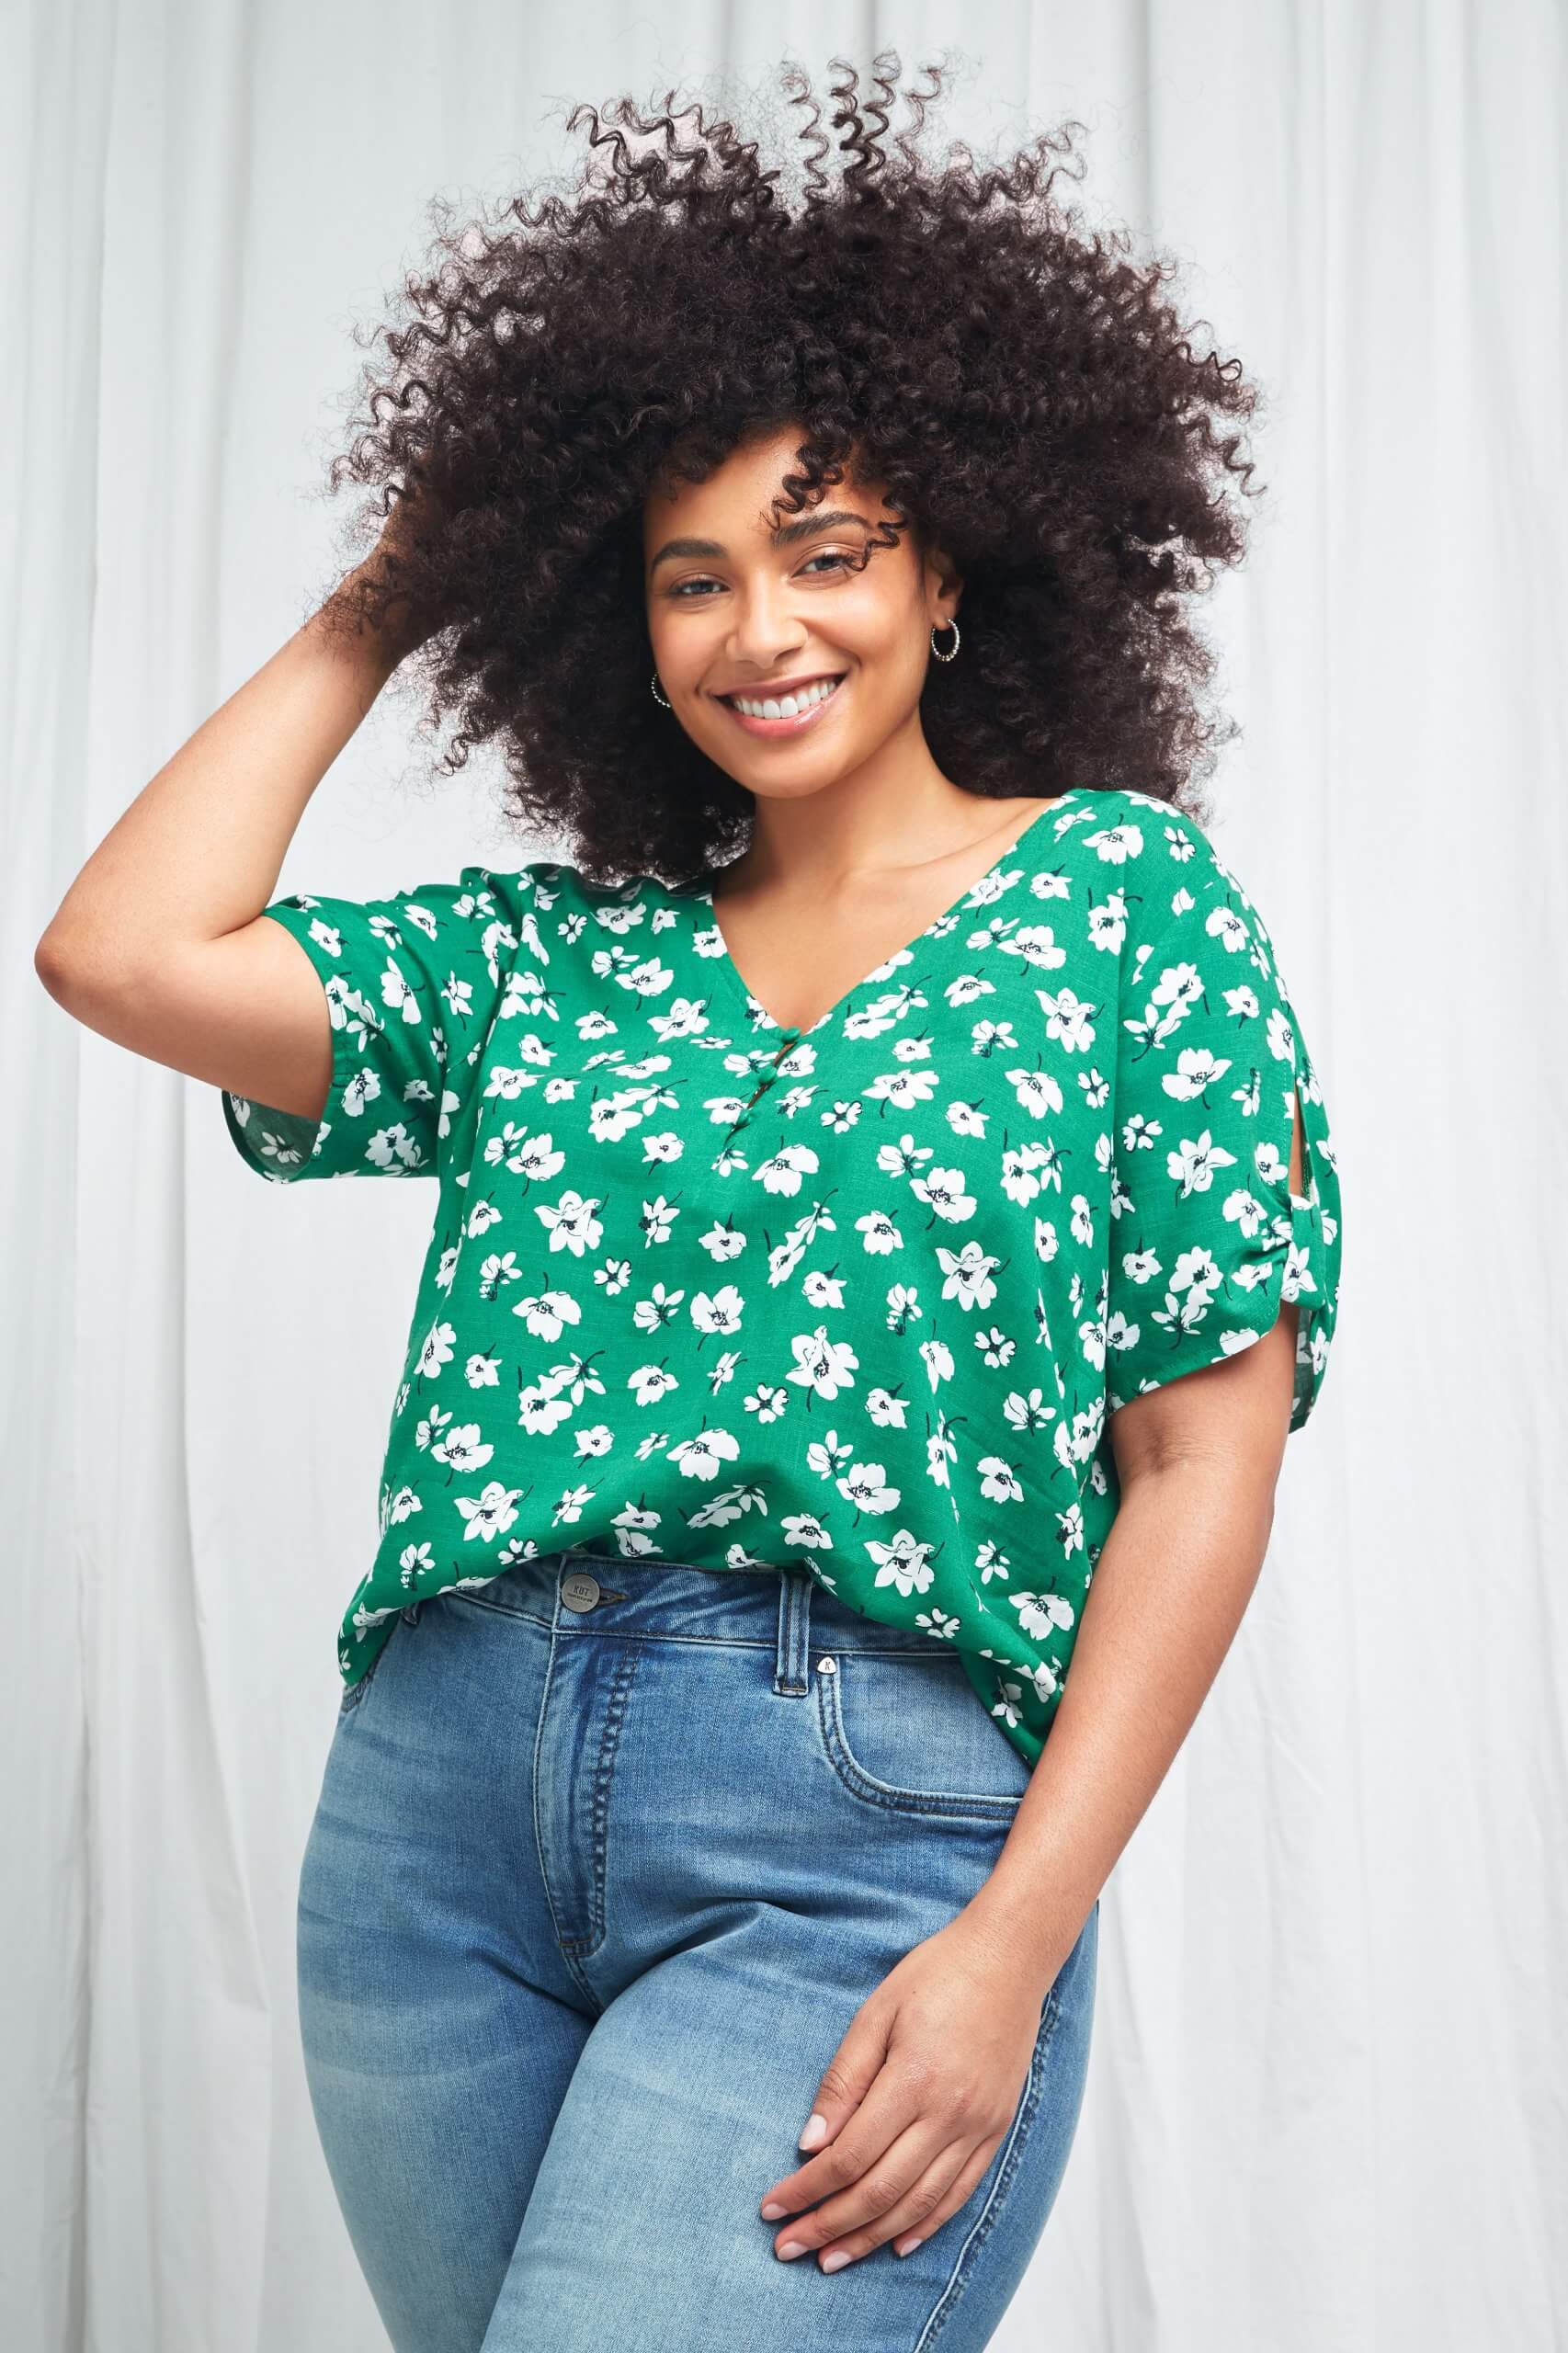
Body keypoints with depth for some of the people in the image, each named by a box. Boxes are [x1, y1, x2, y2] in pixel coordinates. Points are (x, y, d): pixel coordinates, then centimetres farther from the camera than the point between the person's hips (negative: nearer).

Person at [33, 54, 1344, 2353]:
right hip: (438, 1807, 4)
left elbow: (1203, 1456, -2)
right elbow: (125, 954, 2)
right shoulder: (550, 953, 12)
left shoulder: (1128, 889, 3)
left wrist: (1014, 1944, -10)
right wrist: (383, 605, 13)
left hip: (865, 1834, -4)